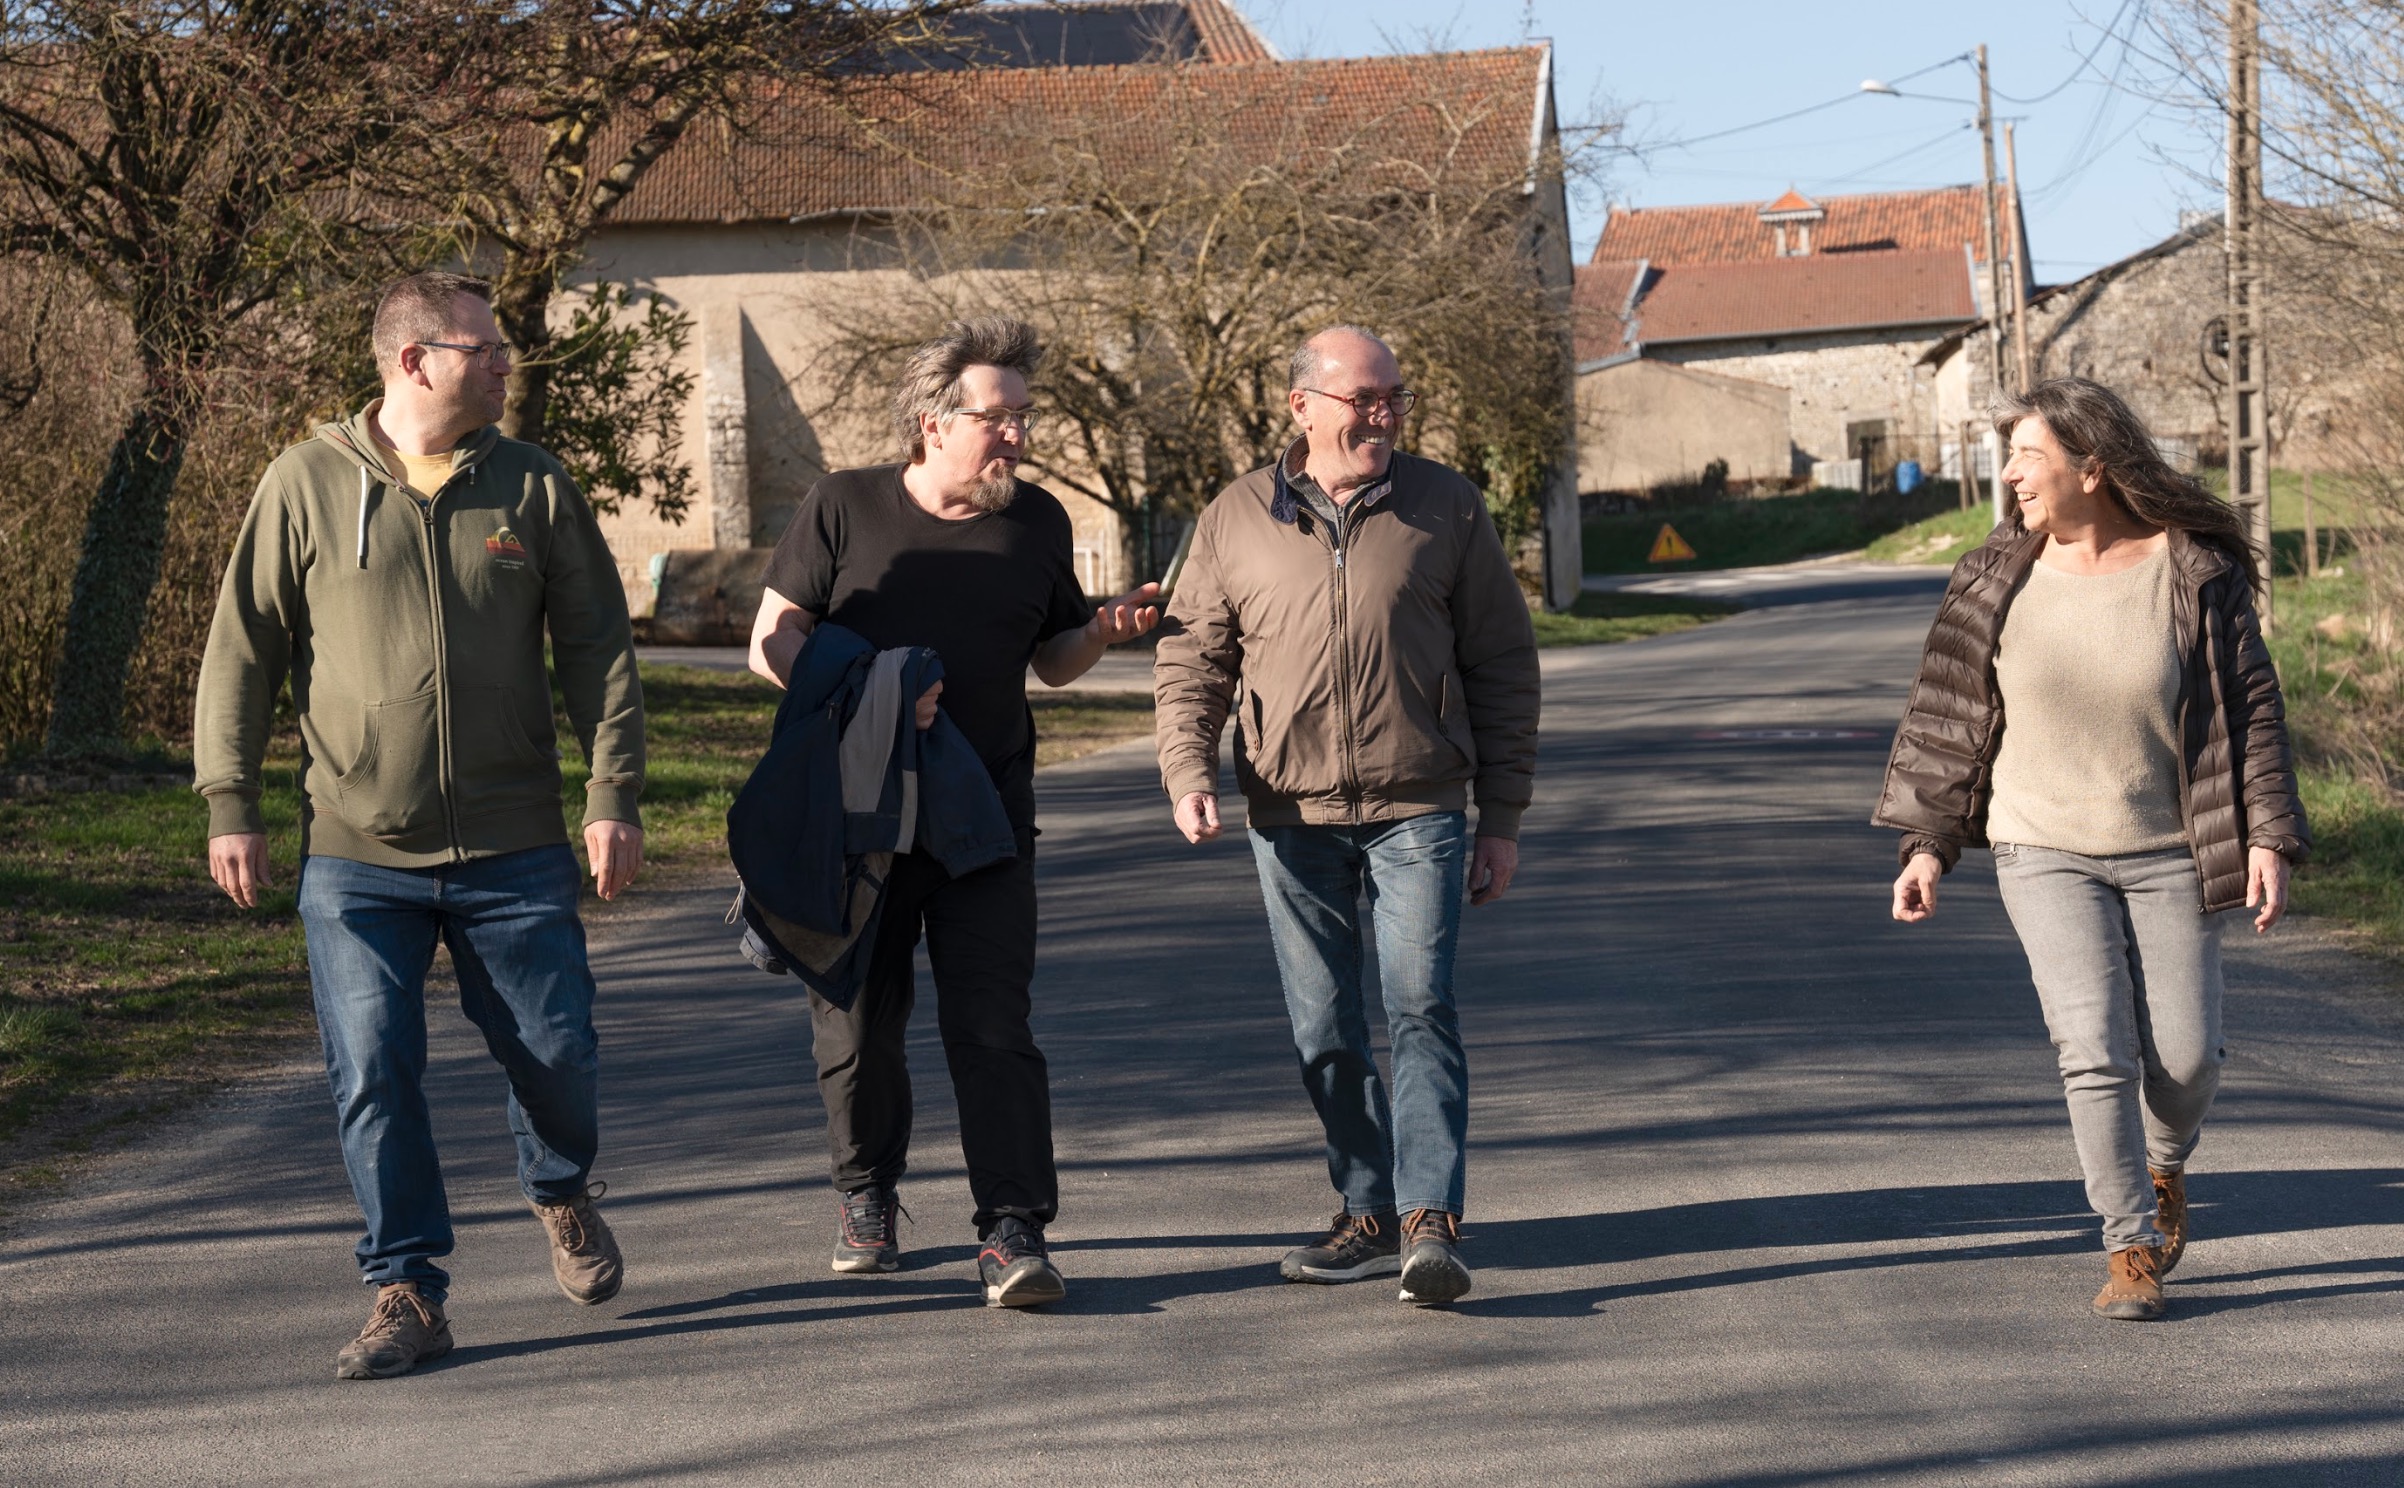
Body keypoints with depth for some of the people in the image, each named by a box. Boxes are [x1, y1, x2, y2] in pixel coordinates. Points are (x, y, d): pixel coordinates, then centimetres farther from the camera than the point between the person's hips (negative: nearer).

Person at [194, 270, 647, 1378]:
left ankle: (562, 1197, 38)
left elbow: (599, 649, 6)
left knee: (554, 1053, 7)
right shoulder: (306, 485, -1)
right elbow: (243, 652, 3)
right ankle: (408, 1297, 8)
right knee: (373, 1076, -4)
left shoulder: (534, 488, 4)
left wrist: (615, 795, -2)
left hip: (512, 850, 1)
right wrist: (229, 805, -1)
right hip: (355, 857, -1)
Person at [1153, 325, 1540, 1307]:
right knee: (1323, 1032, 7)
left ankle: (1430, 1223, -13)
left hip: (1416, 810, -2)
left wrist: (1503, 819, 4)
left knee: (1420, 1009, -12)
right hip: (1291, 818, 2)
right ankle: (1369, 1215, 19)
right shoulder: (1235, 521, 6)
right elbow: (1190, 662, 11)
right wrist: (1188, 771, -8)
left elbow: (1504, 666, 7)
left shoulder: (1446, 509, 4)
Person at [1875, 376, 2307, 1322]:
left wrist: (2268, 837, -13)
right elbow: (1951, 717, 4)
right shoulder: (1998, 580, -4)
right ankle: (2131, 1246, 1)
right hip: (2045, 852, 0)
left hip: (2166, 853, 0)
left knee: (2185, 1055, 0)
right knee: (2094, 1048, -11)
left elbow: (2250, 711, -5)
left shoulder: (2195, 572, -9)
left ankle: (2162, 1164, 34)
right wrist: (1927, 846, 1)